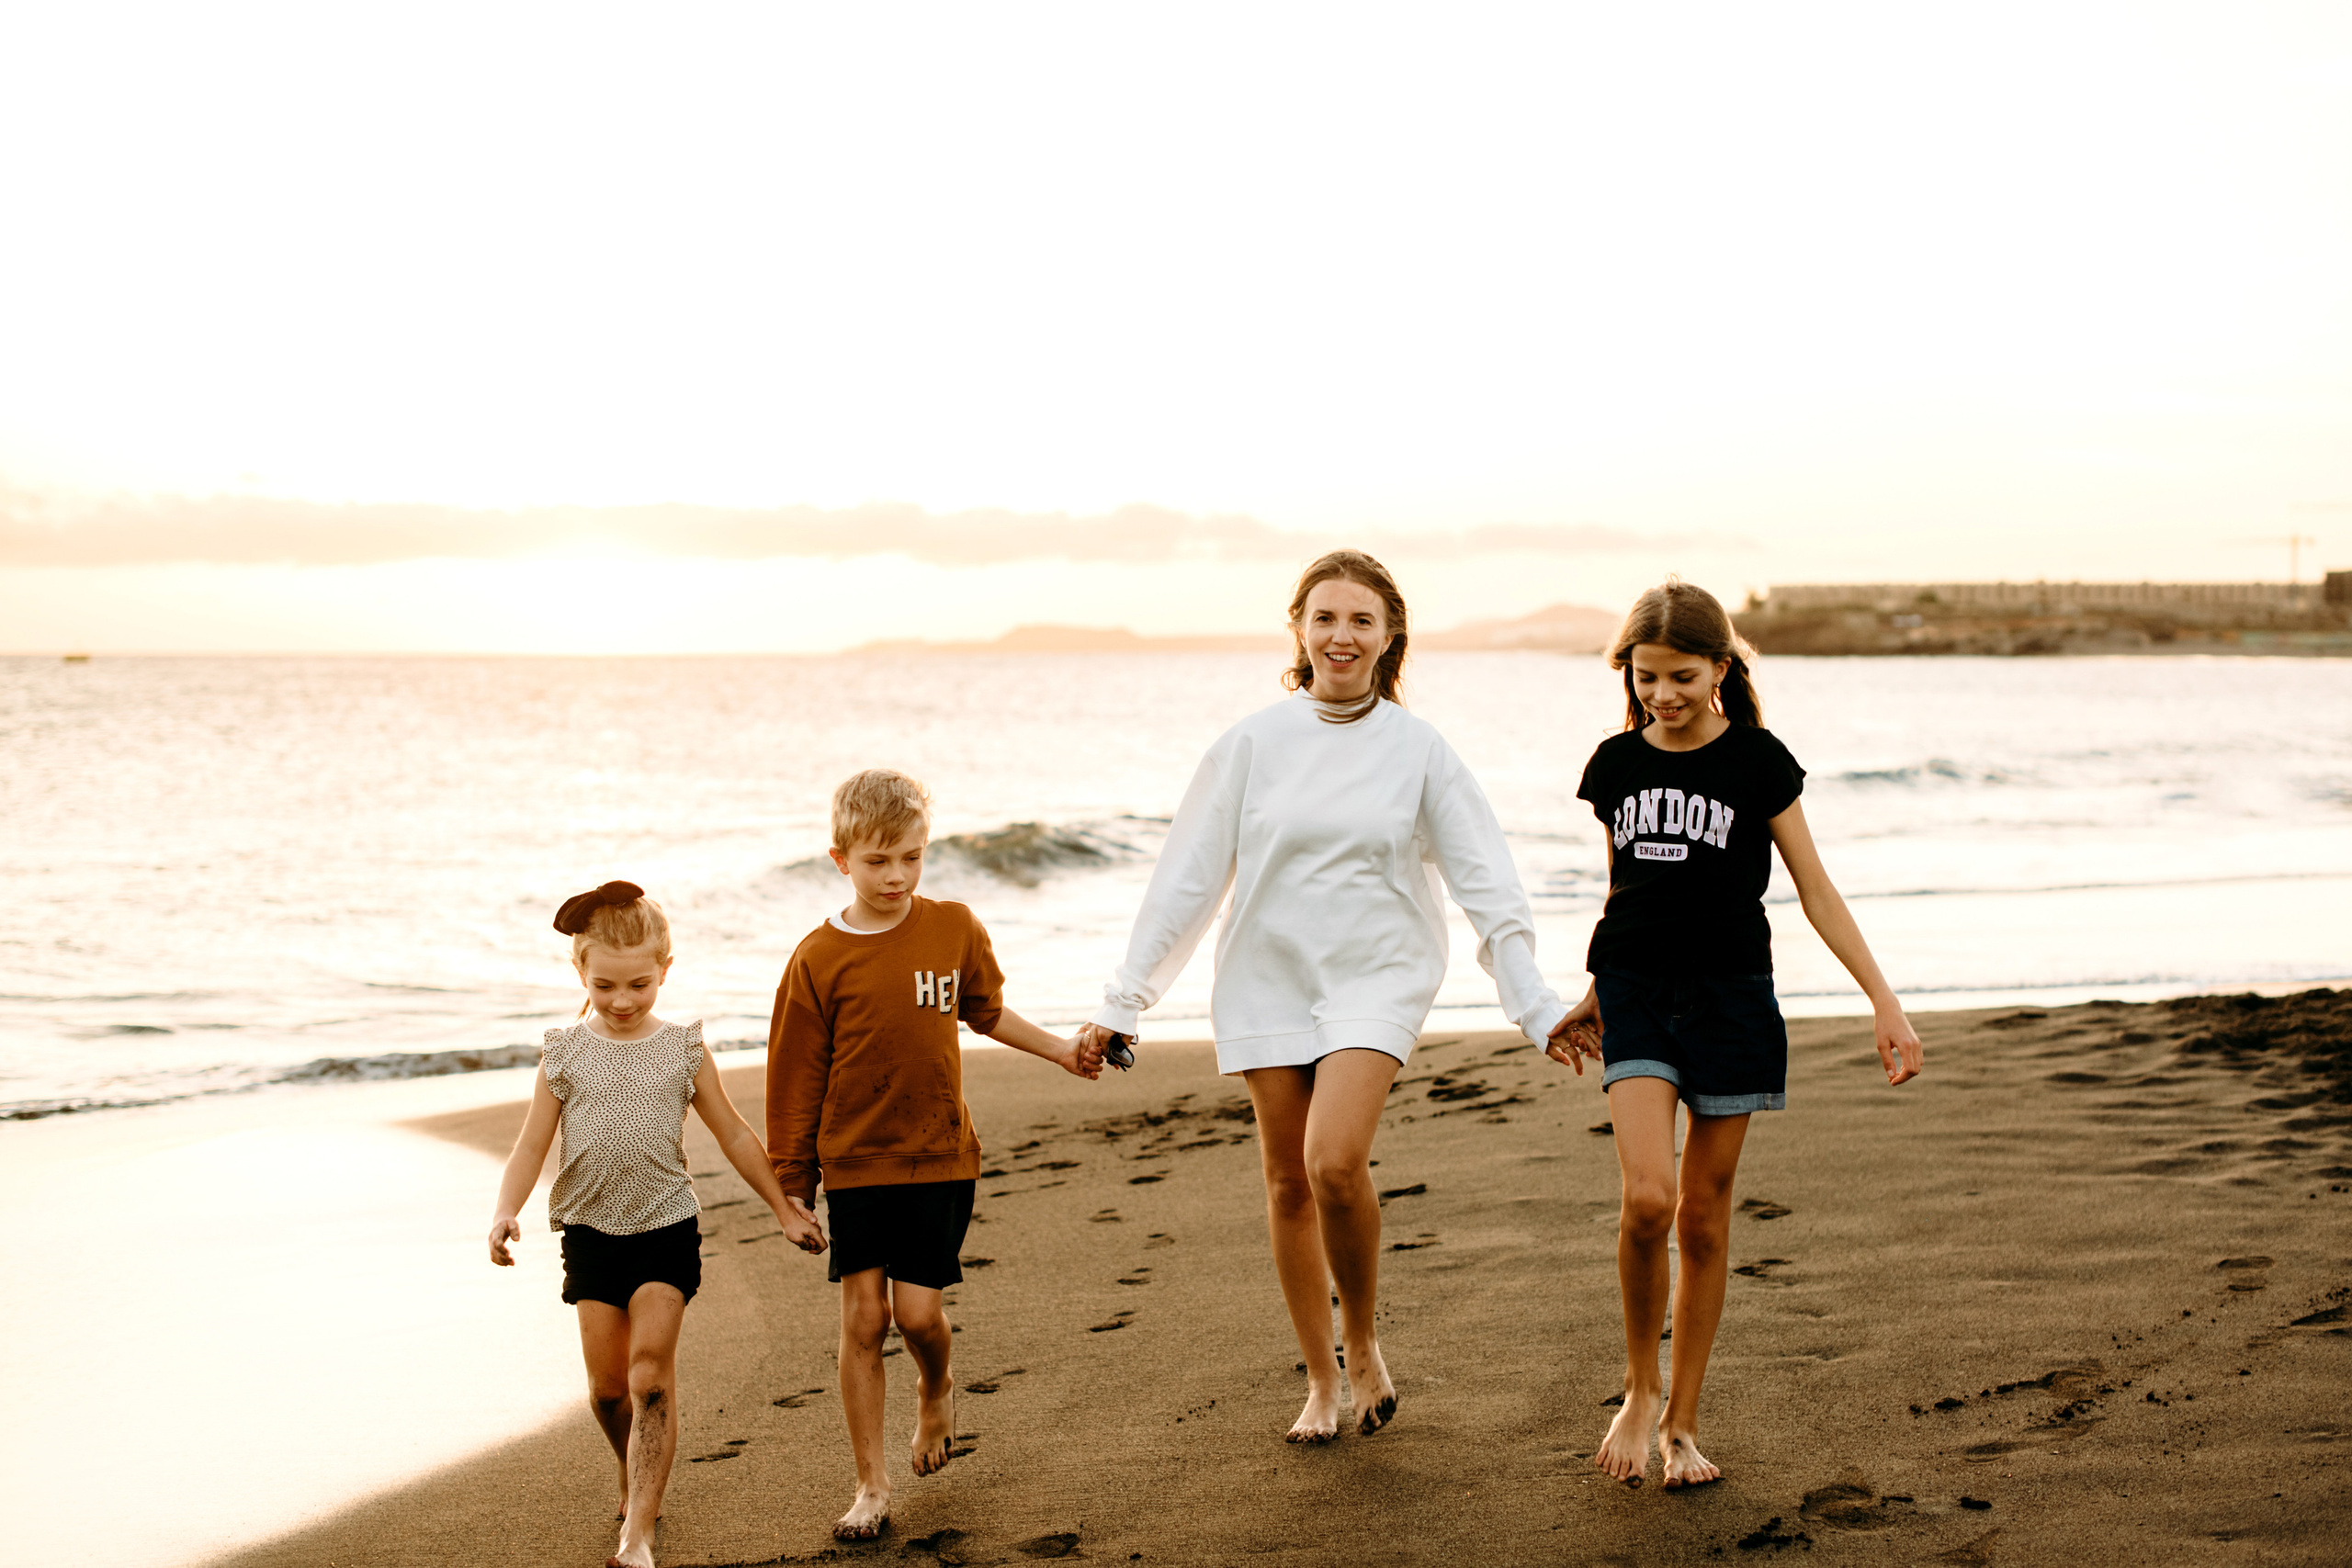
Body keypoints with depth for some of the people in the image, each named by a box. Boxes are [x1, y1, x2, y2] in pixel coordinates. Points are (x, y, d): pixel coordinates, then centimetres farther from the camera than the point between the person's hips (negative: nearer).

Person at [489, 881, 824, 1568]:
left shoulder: (683, 1050, 1)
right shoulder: (564, 1055, 0)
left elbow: (735, 1137, 9)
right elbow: (531, 1148, -1)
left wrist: (784, 1209, 13)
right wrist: (506, 1212, -18)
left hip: (666, 1229, -1)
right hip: (591, 1231, 2)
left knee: (651, 1376, -12)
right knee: (608, 1385, 6)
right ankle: (638, 1476, 35)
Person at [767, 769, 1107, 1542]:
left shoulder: (954, 929, -1)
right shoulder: (819, 960, -7)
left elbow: (985, 1010, 19)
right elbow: (795, 1082, -1)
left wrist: (1061, 1051, 19)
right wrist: (792, 1186, 1)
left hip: (941, 1157, 1)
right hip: (855, 1162, -1)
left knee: (918, 1310, -7)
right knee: (863, 1318, 0)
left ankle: (935, 1390, 29)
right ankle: (872, 1484, 11)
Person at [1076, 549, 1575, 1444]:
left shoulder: (1419, 750, 0)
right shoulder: (1254, 743, 0)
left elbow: (1487, 885, 3)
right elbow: (1187, 877, 4)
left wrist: (1537, 1009, -1)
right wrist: (1121, 1003, 3)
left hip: (1377, 977, -2)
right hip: (1267, 983, 2)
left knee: (1335, 1162, -22)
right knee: (1288, 1183, 6)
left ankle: (1363, 1344, 3)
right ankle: (1322, 1382, 23)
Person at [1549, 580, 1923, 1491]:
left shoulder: (1757, 762, -4)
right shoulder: (1616, 765, 5)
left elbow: (1816, 891, -1)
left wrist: (1885, 1002, -6)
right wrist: (1594, 998, 22)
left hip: (1730, 997, -1)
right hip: (1635, 994, 1)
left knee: (1704, 1218, 4)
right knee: (1646, 1199, -17)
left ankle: (1681, 1424, 17)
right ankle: (1639, 1391, 5)